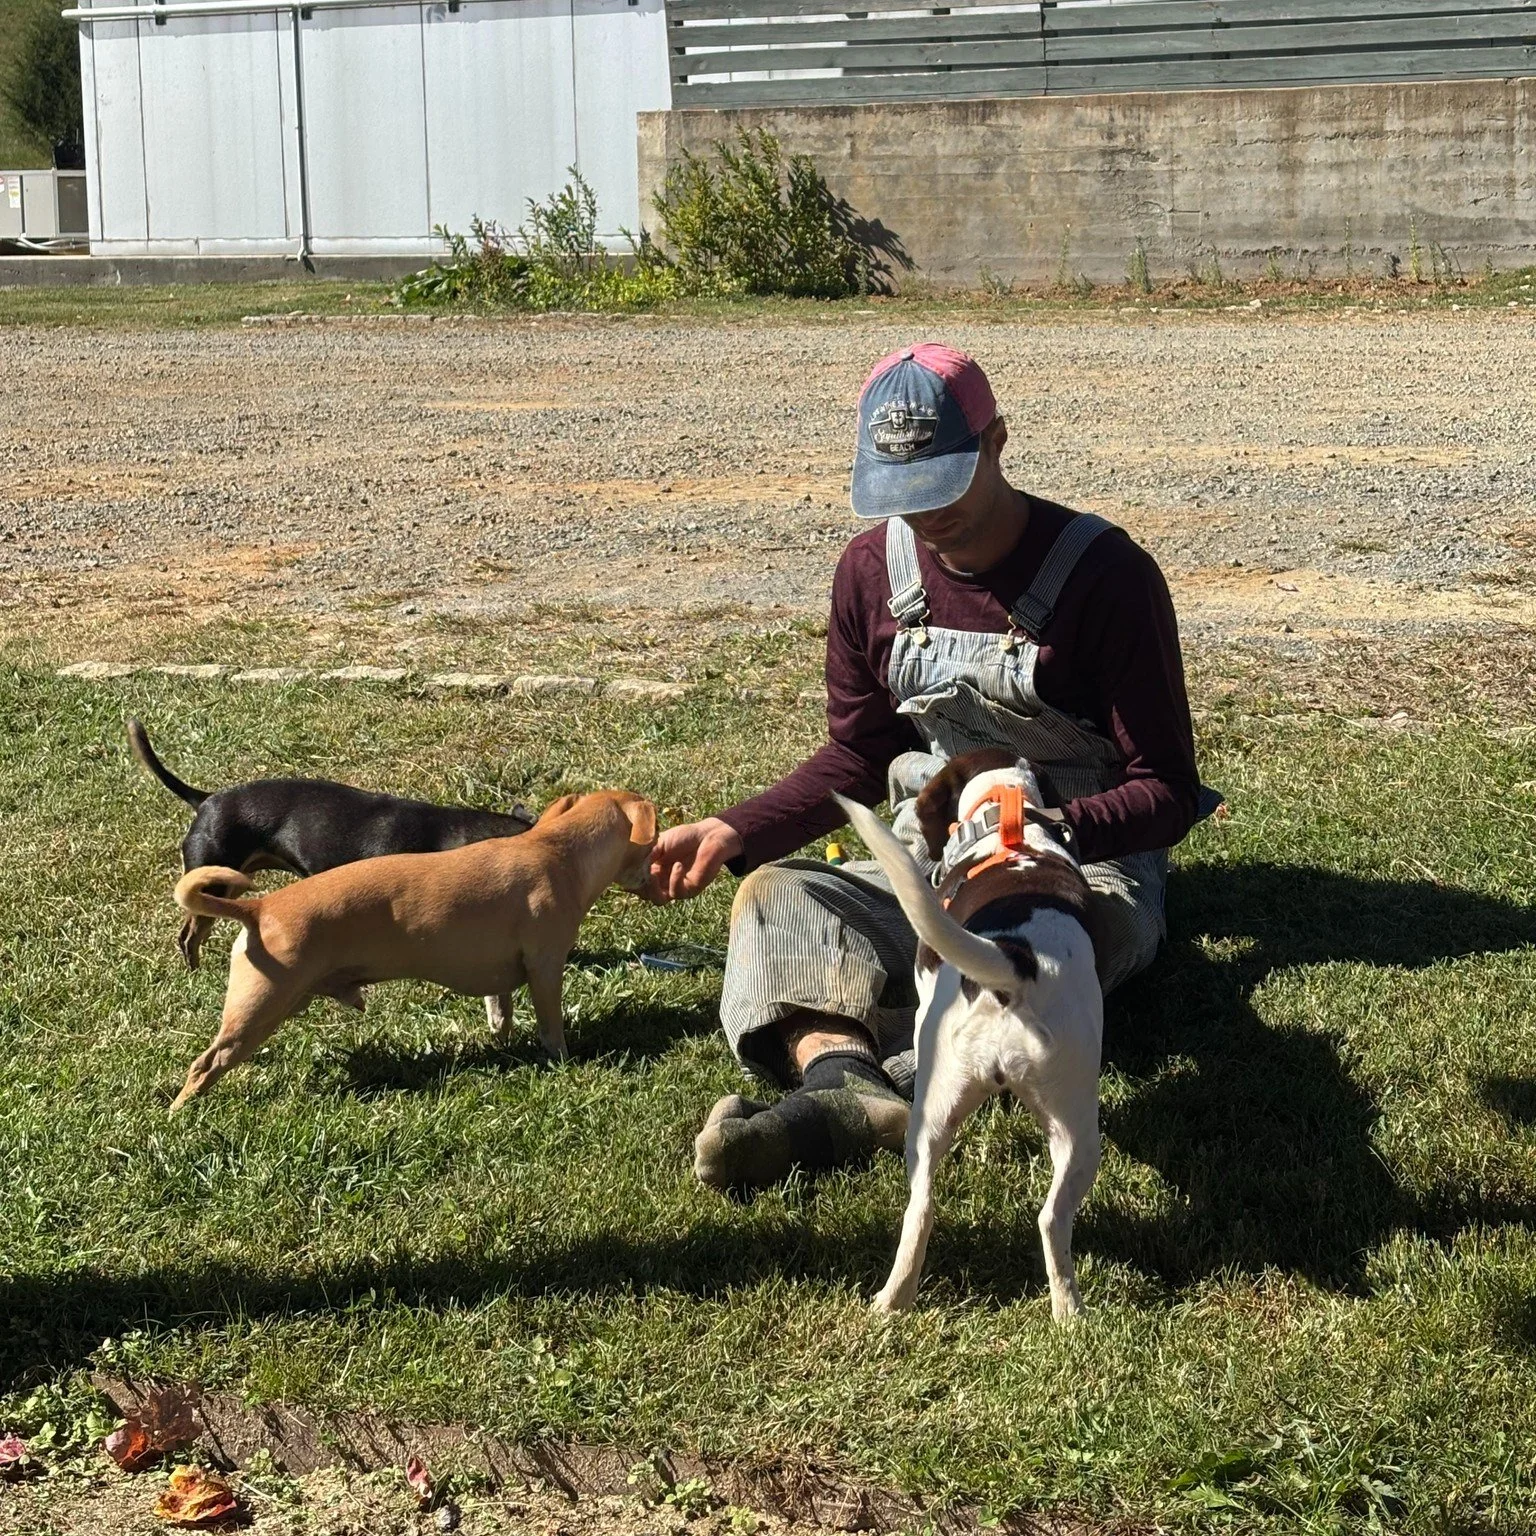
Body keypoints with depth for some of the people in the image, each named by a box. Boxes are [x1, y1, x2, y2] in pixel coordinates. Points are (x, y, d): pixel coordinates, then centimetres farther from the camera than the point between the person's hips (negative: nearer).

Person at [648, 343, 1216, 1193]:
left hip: (1089, 867, -5)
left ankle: (827, 1103, -56)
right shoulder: (873, 568, 2)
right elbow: (858, 754, 14)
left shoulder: (1106, 573, -14)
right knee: (772, 895, -22)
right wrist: (736, 831, -1)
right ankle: (845, 1081, -52)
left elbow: (1168, 793, -13)